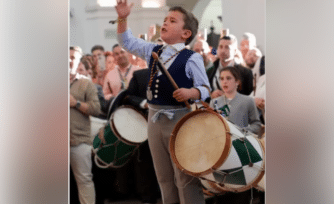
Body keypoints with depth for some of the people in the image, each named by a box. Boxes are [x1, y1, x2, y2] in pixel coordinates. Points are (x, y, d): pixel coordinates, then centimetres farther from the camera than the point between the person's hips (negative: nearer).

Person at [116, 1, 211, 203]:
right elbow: (128, 42, 17)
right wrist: (123, 19, 4)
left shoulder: (192, 58, -9)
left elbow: (205, 89, -8)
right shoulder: (152, 51, 8)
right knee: (164, 177, 14)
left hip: (180, 119, -6)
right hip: (155, 118, 6)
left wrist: (190, 93, -28)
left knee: (185, 177, -4)